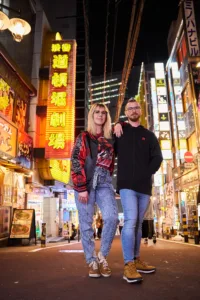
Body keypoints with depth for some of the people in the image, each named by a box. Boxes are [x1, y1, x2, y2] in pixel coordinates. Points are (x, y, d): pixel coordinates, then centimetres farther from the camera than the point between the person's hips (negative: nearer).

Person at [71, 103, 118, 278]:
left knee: (112, 217, -15)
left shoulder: (111, 139, 13)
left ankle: (102, 256, 4)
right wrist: (81, 188, -12)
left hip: (104, 183, 2)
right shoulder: (83, 138, 5)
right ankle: (92, 262, 15)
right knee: (86, 224, 0)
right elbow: (76, 162, -3)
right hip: (85, 184, -2)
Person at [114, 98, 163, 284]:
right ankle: (129, 266, -12)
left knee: (138, 224, 11)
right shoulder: (119, 131, 9)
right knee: (131, 222, -15)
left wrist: (147, 173, -4)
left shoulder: (148, 135, 14)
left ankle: (136, 260, 21)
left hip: (144, 186, 4)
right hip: (127, 184, -3)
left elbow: (157, 157, 8)